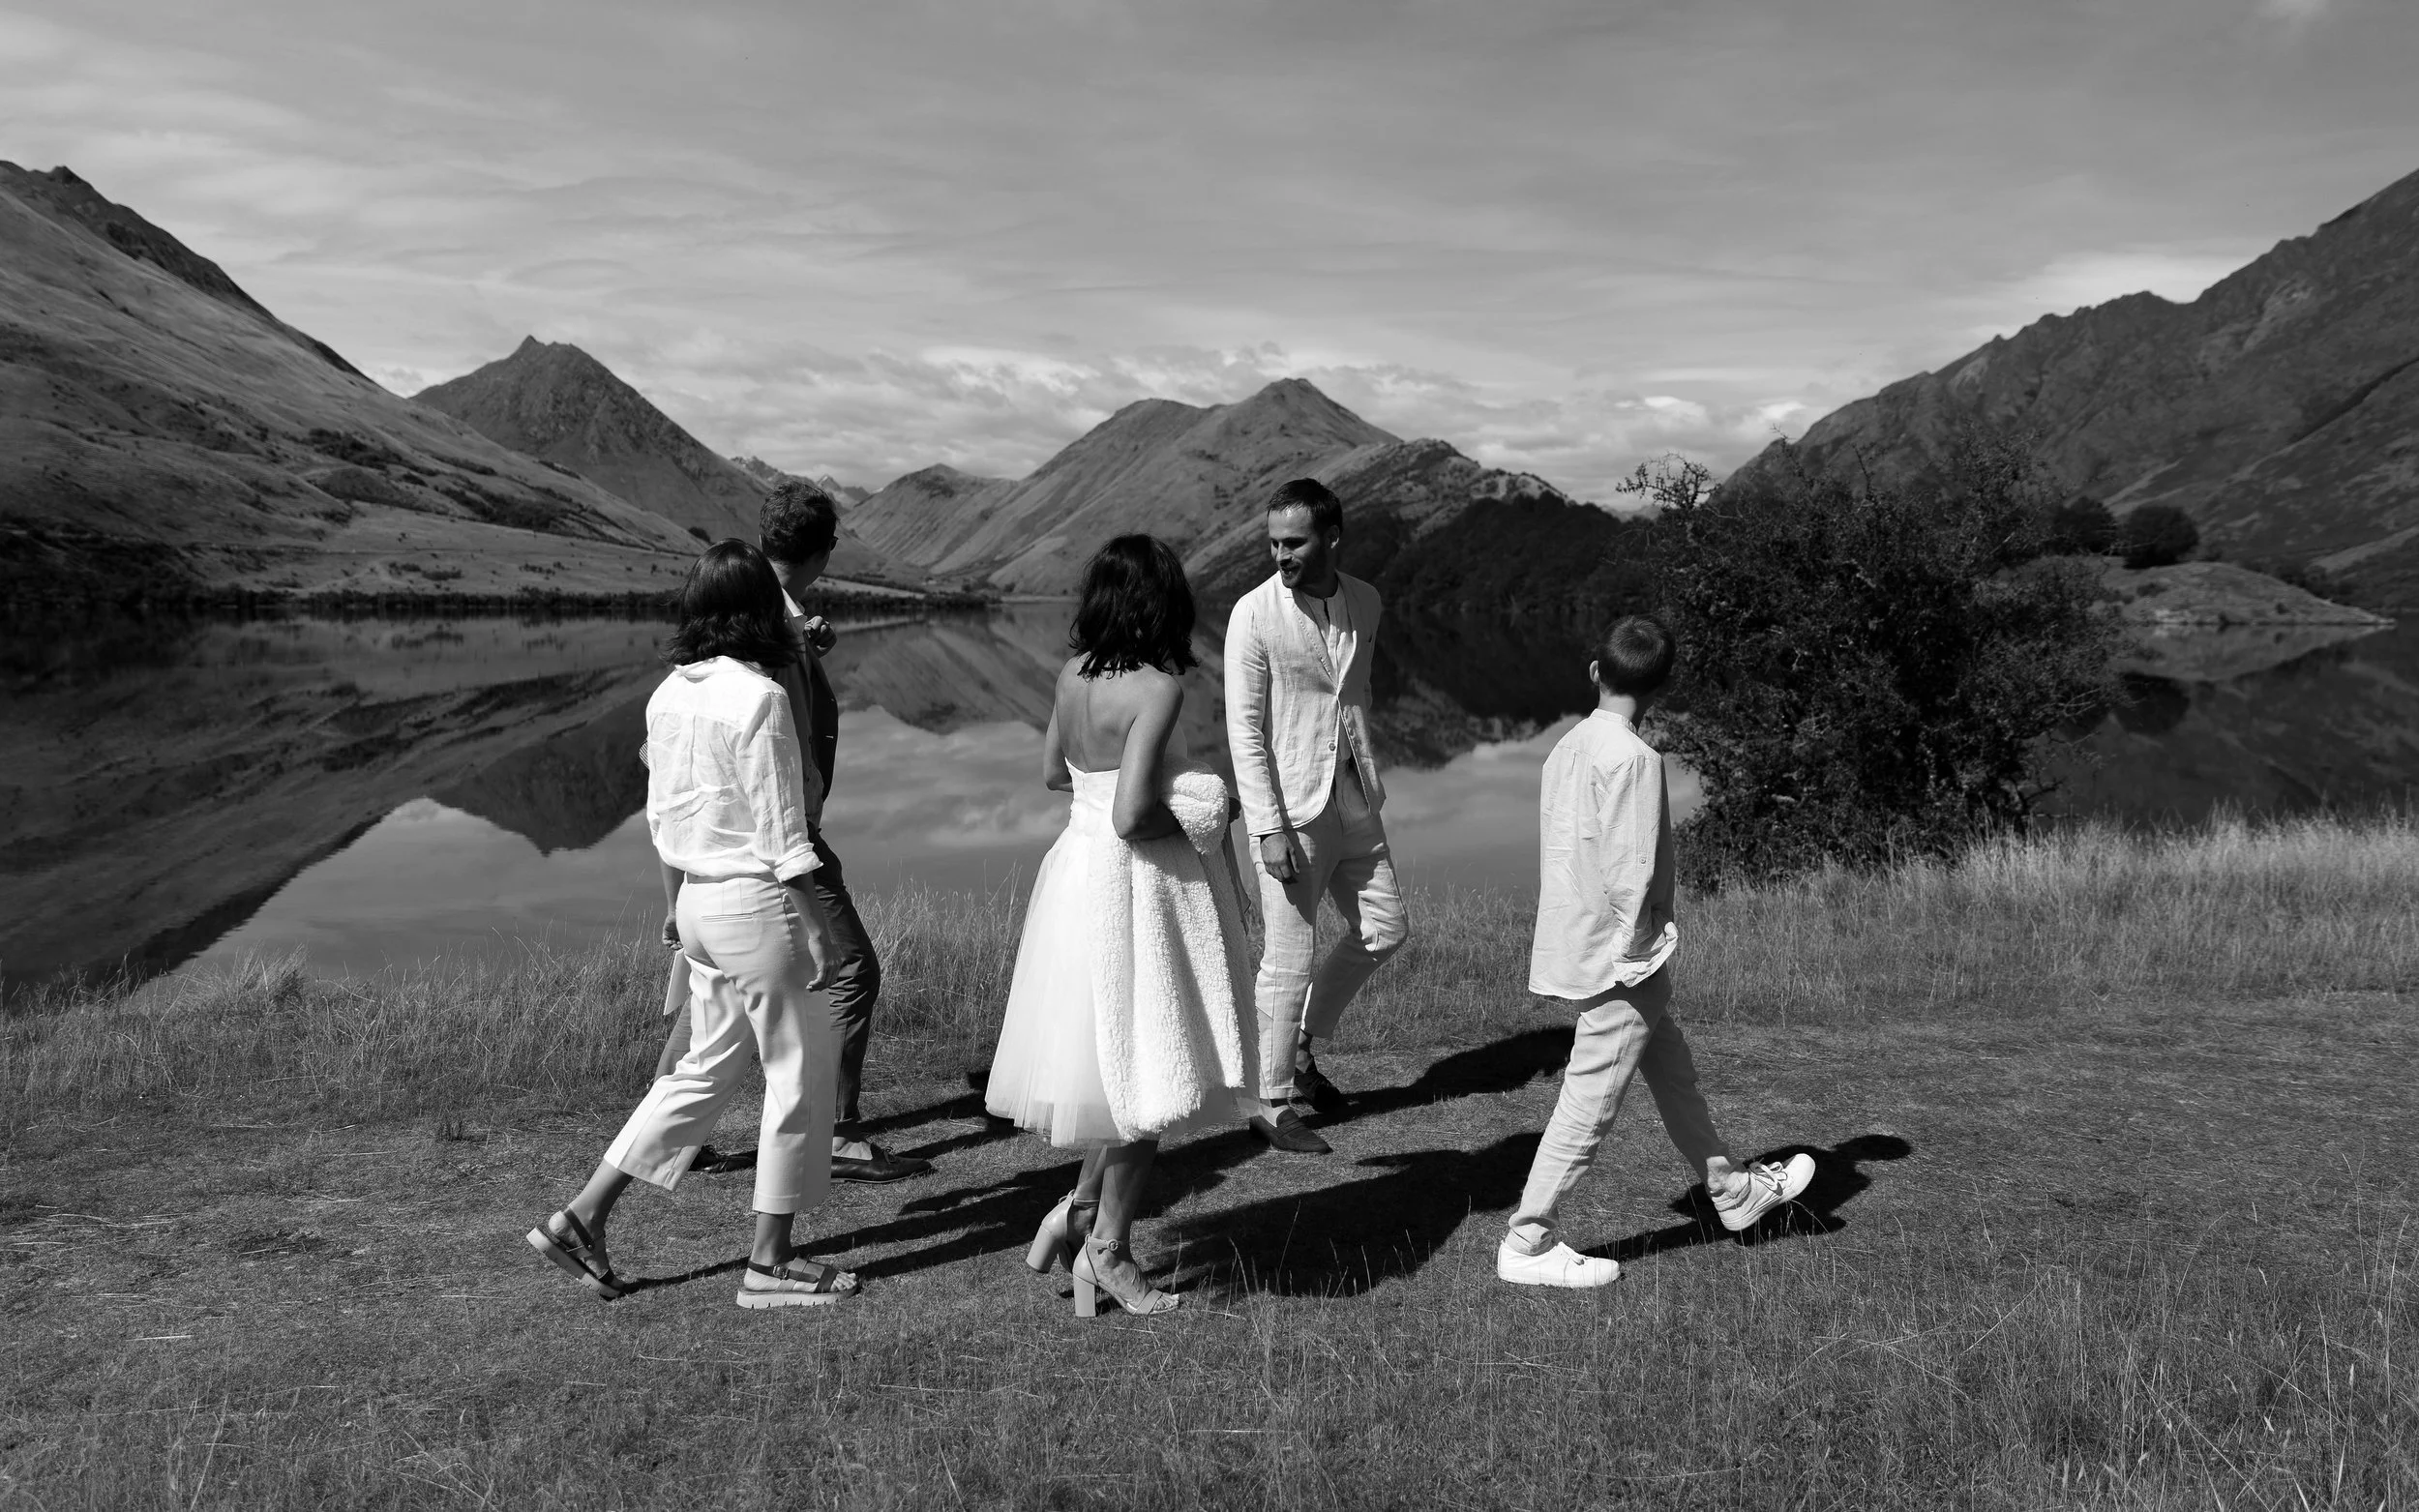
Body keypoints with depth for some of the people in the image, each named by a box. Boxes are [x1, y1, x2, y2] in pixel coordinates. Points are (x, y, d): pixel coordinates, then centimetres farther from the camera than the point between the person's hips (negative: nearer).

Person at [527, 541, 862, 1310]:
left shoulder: (669, 696, 5)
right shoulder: (759, 698, -18)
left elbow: (661, 816, 12)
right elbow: (781, 831, -17)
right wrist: (815, 923, -10)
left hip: (699, 901, 8)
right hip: (759, 902, -8)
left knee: (708, 1067, 19)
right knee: (798, 1074, 7)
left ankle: (583, 1215, 20)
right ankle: (770, 1260, 16)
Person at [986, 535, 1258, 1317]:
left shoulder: (1074, 674, 2)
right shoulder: (1157, 688, -20)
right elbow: (1132, 818, -26)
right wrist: (1203, 816, -9)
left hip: (1079, 871, 7)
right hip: (1138, 887, -7)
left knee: (1118, 1063, 22)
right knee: (1148, 1073, 7)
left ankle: (1079, 1209, 24)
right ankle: (1107, 1248, 16)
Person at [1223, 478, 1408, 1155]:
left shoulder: (1364, 602, 3)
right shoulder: (1254, 614, -13)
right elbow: (1244, 728, -13)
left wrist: (1370, 779, 17)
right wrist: (1269, 829, -17)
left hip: (1353, 797, 6)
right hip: (1292, 806, -6)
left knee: (1383, 930, 14)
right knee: (1289, 960, 0)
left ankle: (1301, 1047, 32)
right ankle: (1273, 1103, 15)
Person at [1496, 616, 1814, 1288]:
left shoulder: (1568, 747, 6)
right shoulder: (1632, 757, -18)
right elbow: (1631, 867, -22)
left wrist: (1628, 946, 16)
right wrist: (1636, 950, -13)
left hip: (1574, 944, 9)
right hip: (1619, 963, -9)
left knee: (1673, 1072, 22)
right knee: (1590, 1104, -1)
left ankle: (1732, 1190, 38)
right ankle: (1527, 1245, 5)